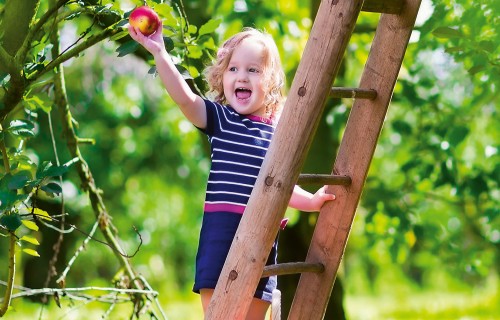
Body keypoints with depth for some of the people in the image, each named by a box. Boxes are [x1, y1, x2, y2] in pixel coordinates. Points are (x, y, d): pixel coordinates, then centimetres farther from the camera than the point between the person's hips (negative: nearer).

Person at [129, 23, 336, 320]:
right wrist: (159, 53, -26)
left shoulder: (279, 132, 9)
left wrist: (312, 201, 4)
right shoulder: (219, 118, 1)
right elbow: (184, 97, -16)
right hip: (222, 229, -3)